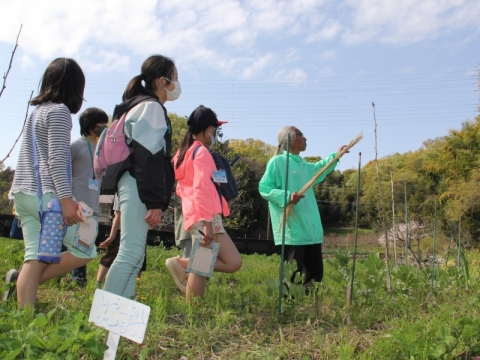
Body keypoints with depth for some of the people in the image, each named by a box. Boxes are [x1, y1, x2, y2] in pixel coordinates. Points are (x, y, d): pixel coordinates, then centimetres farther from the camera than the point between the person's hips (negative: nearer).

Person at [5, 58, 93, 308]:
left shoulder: (37, 110, 19)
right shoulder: (59, 110, -7)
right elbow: (56, 159, -16)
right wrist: (66, 199, -20)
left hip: (23, 193, 9)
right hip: (45, 194, -9)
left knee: (36, 257, 4)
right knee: (85, 251, 0)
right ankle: (24, 278, 0)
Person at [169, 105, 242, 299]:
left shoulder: (185, 151, 20)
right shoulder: (202, 152, -8)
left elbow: (181, 189, 26)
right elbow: (201, 188, -19)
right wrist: (207, 222, -24)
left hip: (195, 217, 10)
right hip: (205, 217, -10)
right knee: (233, 263, -11)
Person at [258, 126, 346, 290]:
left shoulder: (304, 165, 20)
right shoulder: (277, 162, -6)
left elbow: (319, 168, 42)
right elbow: (264, 188, -11)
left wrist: (335, 156, 41)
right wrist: (286, 196, -24)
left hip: (311, 231, 9)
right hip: (292, 232, -9)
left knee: (315, 274, 13)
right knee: (293, 275, -7)